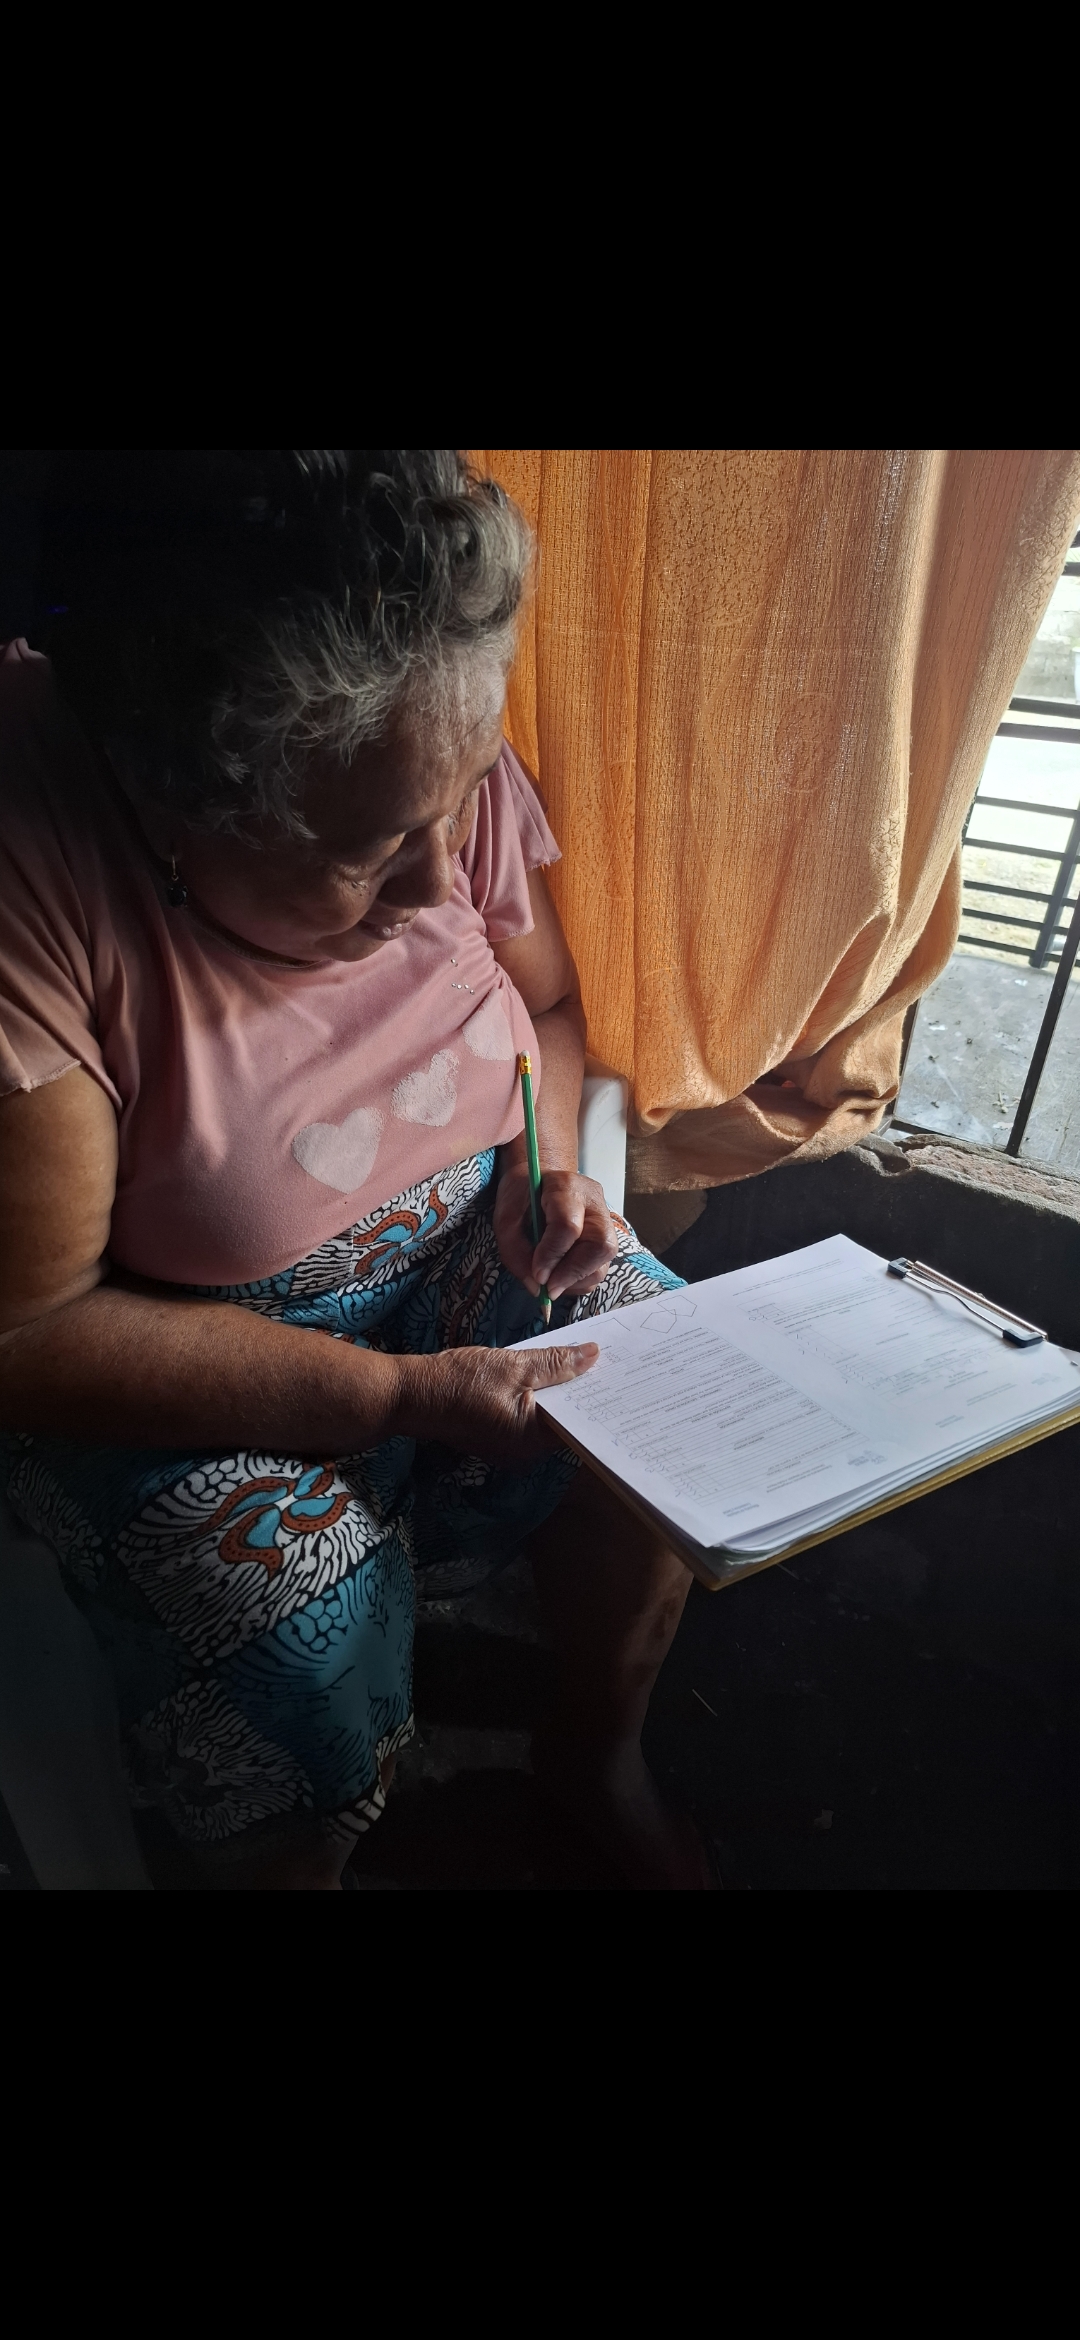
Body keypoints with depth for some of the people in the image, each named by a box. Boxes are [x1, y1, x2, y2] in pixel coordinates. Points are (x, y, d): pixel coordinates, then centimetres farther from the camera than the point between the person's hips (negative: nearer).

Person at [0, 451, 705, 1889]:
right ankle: (299, 1865, 16)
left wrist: (551, 1161, -13)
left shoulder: (441, 760, -14)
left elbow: (546, 998, 6)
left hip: (456, 1240, 5)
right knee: (297, 1652, -23)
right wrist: (398, 1393, -27)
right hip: (173, 1353, -4)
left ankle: (598, 1751, 21)